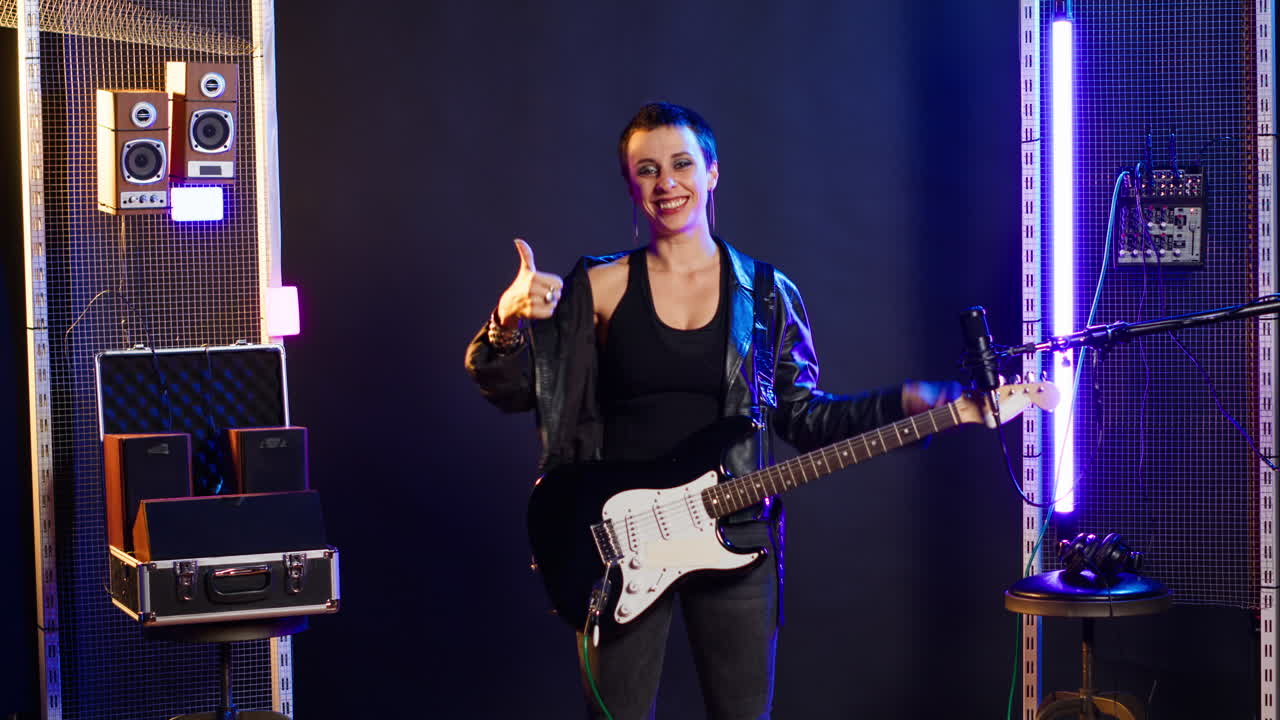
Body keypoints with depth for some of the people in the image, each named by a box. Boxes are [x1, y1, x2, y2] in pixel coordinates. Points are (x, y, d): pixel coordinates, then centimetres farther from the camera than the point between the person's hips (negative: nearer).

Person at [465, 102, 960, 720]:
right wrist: (508, 323, -23)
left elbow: (802, 414, 8)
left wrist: (906, 403, -4)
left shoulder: (767, 295, 5)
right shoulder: (600, 288, 0)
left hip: (734, 538, 1)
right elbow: (512, 391, -2)